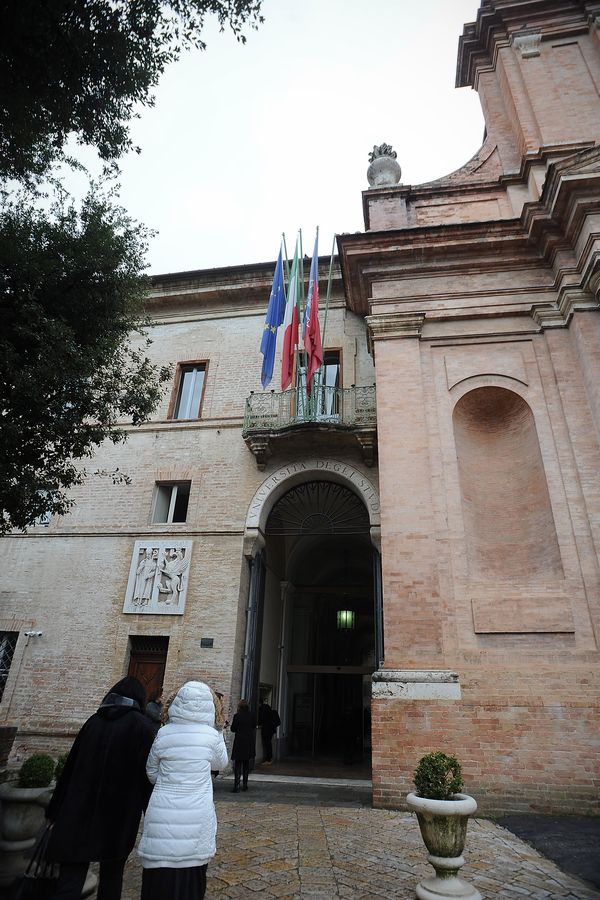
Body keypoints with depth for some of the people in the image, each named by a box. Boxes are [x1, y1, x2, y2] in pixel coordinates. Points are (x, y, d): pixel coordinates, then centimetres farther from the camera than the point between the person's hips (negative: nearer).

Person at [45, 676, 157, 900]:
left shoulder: (94, 721, 4)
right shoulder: (143, 727, -8)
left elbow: (71, 767, 8)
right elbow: (148, 774, -10)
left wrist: (56, 810, 17)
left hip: (80, 811, 3)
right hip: (119, 814, -2)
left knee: (70, 878, 4)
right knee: (111, 875, 17)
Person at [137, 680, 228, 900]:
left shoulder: (163, 733, -4)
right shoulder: (211, 735, -8)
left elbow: (152, 773, 10)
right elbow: (221, 763, 12)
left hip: (162, 817, 1)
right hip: (196, 818, -1)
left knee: (160, 881, 13)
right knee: (191, 882, 13)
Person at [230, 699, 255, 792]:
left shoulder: (237, 716, -14)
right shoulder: (251, 716, -3)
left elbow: (233, 729, -8)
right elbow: (254, 726, 8)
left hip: (239, 742, -4)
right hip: (249, 742, 4)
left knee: (237, 764, 3)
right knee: (246, 764, 15)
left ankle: (236, 785, -6)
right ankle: (244, 785, 19)